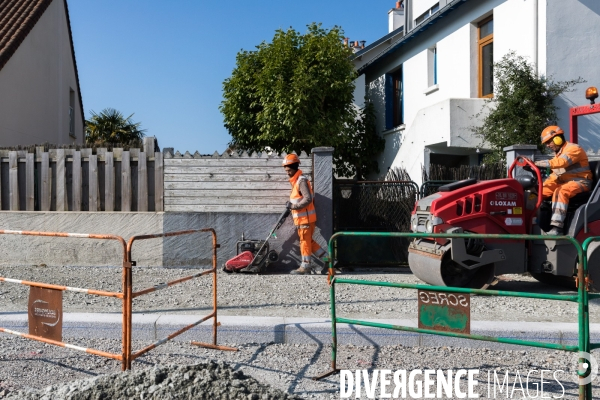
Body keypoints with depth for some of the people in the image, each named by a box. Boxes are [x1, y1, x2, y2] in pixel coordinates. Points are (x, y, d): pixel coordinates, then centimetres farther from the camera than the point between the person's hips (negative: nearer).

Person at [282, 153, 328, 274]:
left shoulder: (301, 180, -15)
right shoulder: (296, 180, 15)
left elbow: (308, 199, -23)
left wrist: (294, 206, -21)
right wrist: (291, 204, 10)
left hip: (306, 217, -10)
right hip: (302, 217, 10)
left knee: (305, 241, -1)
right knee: (309, 241, 14)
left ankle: (305, 266, 9)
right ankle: (327, 259, 20)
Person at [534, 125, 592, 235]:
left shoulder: (573, 149, -12)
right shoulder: (558, 153, 17)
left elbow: (559, 163, -31)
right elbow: (555, 175, 17)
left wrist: (536, 163, -37)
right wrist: (542, 185, 1)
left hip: (580, 181, -9)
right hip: (563, 181, 9)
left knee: (560, 192, -36)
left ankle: (557, 227, -42)